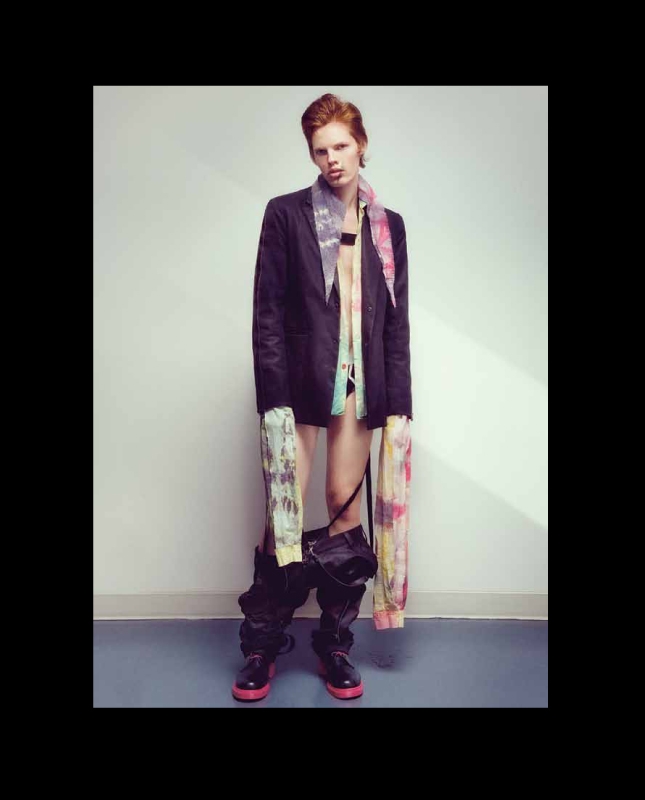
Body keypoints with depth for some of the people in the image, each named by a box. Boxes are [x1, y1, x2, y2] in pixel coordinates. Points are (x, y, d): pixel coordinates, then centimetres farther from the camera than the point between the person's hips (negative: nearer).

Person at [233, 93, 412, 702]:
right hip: (301, 383, -2)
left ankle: (335, 645, 21)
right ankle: (262, 646, 16)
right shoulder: (286, 214, 3)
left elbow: (397, 322, 10)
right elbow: (267, 312, -3)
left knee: (346, 512, 7)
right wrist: (273, 395, -11)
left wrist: (399, 400, 3)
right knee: (284, 511, -1)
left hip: (361, 388, 3)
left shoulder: (388, 226, 12)